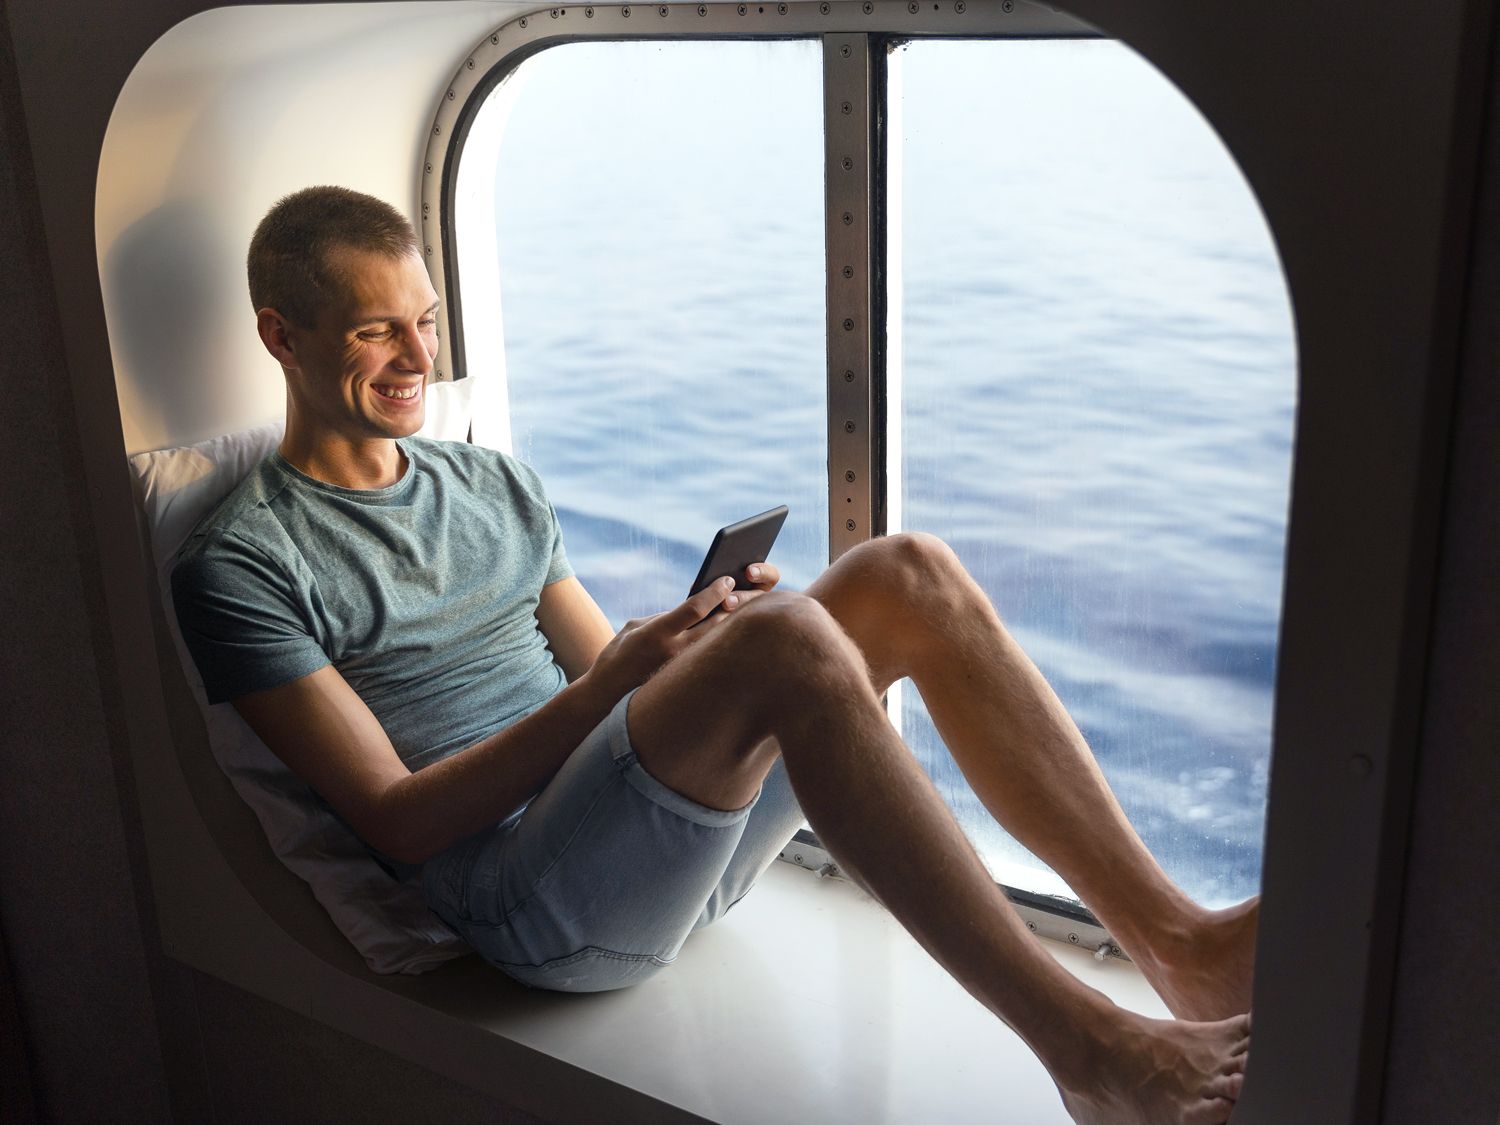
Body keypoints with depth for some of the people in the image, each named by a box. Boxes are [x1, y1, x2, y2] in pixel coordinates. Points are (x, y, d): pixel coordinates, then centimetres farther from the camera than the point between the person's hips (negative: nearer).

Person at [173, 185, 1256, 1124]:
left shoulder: (497, 484, 20)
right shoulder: (242, 567, -1)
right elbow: (398, 821, -9)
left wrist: (701, 632, -4)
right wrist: (607, 686, -19)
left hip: (683, 844, 7)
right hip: (530, 899, -7)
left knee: (907, 572, -11)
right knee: (783, 642, -33)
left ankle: (1180, 940, -13)